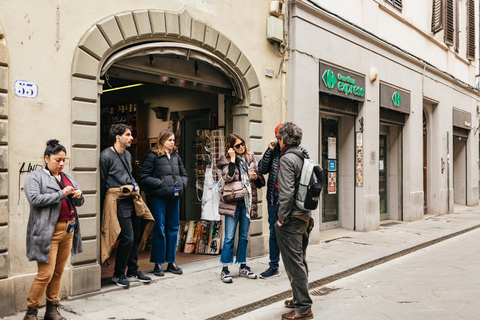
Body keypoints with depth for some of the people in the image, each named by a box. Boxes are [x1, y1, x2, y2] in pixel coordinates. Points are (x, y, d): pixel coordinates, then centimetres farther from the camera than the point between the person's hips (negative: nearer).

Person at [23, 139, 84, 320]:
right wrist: (61, 194, -17)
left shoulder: (68, 178, 18)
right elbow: (34, 199, -17)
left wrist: (78, 196, -2)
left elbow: (79, 203, 21)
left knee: (59, 272, 10)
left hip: (68, 230, 6)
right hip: (48, 232, -6)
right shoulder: (35, 177, -1)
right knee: (46, 273, -8)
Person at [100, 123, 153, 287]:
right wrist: (106, 201, -2)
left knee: (135, 237, 11)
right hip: (118, 201, -8)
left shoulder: (127, 154, 17)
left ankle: (133, 272, 23)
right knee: (127, 238, -10)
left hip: (132, 199, 8)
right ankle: (118, 274, 8)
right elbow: (101, 182, -5)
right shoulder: (106, 156, -9)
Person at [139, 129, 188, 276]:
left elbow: (184, 174, 24)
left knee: (173, 228, 9)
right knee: (159, 229, -2)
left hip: (174, 197, 6)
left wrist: (182, 183, 5)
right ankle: (158, 263, 9)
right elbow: (143, 176, -8)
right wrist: (159, 183, -14)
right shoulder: (153, 155, -3)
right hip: (159, 197, -6)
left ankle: (171, 261, 19)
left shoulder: (175, 156, 15)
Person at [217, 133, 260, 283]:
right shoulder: (226, 160, -2)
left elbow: (259, 176, 17)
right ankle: (225, 269, 5)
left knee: (244, 236, 12)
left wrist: (255, 177, -6)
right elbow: (228, 177, -18)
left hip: (247, 201, 4)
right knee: (229, 236, -3)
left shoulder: (250, 157, 10)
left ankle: (243, 267, 23)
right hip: (232, 202, -4)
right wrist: (232, 159, -15)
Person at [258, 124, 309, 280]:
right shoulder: (274, 151, 6)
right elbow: (262, 169, 2)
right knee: (274, 233, 12)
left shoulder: (300, 151, -4)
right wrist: (269, 150, -5)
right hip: (274, 199, 4)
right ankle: (274, 267, 25)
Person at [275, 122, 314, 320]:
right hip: (305, 217, 9)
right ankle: (300, 298, 31)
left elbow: (286, 192, -22)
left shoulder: (287, 159, -15)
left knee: (294, 263, -2)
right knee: (300, 261, 18)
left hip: (291, 220, -9)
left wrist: (281, 218, -15)